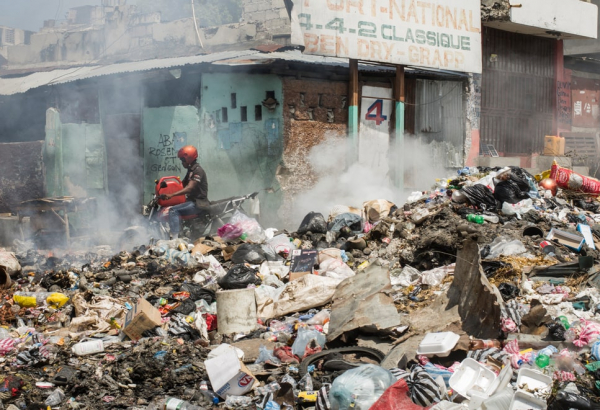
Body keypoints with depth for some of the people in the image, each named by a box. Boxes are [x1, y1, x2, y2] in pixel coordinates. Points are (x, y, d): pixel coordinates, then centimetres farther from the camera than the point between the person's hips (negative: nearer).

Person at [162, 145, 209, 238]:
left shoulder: (198, 170, -14)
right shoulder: (191, 171, 18)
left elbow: (189, 188, -24)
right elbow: (182, 185, 22)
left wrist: (172, 195, -30)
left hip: (198, 203, -11)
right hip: (192, 201, 11)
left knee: (173, 211, -25)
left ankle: (174, 237, -35)